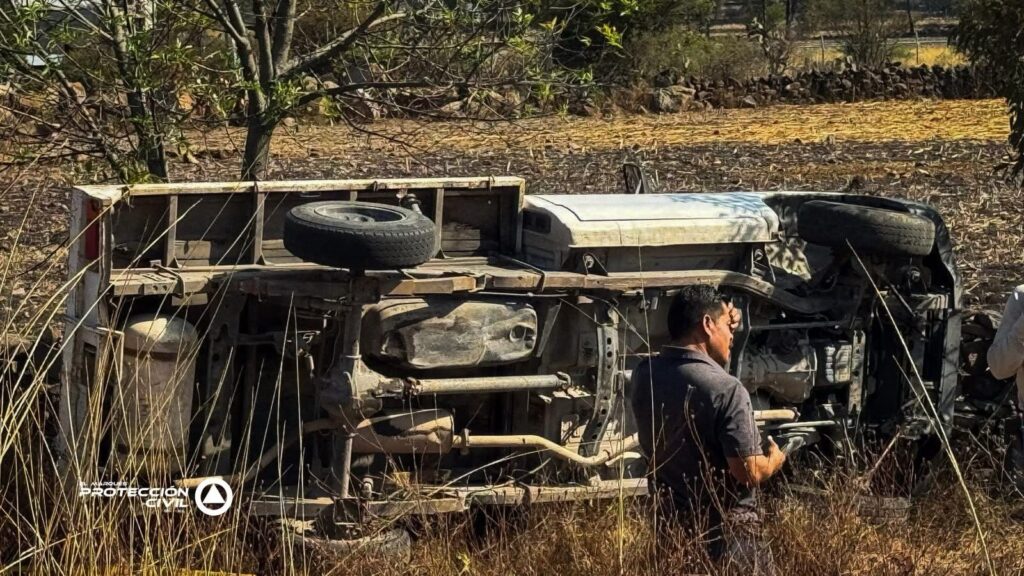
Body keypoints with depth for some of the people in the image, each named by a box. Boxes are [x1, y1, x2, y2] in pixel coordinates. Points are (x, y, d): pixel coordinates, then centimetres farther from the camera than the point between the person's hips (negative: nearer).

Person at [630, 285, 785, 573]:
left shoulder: (644, 375, 0)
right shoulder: (726, 390, -21)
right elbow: (749, 472, -21)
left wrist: (722, 324, 16)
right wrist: (774, 461, 1)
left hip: (670, 522, 7)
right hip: (725, 529, -7)